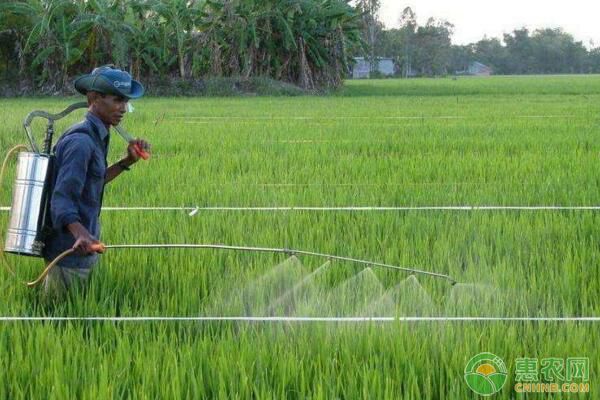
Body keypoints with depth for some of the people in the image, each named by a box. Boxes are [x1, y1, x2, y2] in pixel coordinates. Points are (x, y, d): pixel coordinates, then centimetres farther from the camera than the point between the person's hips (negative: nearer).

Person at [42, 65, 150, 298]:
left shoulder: (97, 137, 11)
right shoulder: (80, 141, -19)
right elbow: (62, 198, -26)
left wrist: (128, 162, 15)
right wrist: (80, 233, -43)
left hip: (86, 252, 10)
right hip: (70, 253, -10)